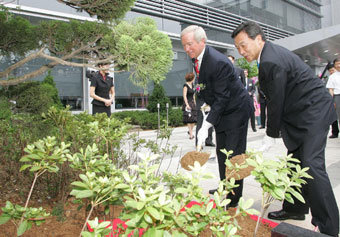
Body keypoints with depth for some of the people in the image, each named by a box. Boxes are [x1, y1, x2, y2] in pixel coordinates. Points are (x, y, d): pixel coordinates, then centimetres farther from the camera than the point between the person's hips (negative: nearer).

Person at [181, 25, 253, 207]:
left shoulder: (218, 62, -29)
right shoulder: (198, 57, -1)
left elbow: (222, 98, -28)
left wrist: (206, 125, -30)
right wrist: (208, 103, 14)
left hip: (236, 110, -9)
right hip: (221, 110, 9)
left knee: (233, 155, -5)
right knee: (221, 153, 17)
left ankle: (234, 198, 7)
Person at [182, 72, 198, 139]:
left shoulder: (192, 85, 15)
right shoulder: (185, 86, -9)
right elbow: (184, 96, -15)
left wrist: (195, 103, 21)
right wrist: (187, 104, -24)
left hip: (192, 103, 8)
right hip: (187, 104, -8)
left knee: (194, 119, 4)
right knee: (189, 119, -10)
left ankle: (190, 131, 20)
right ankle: (191, 134, -8)